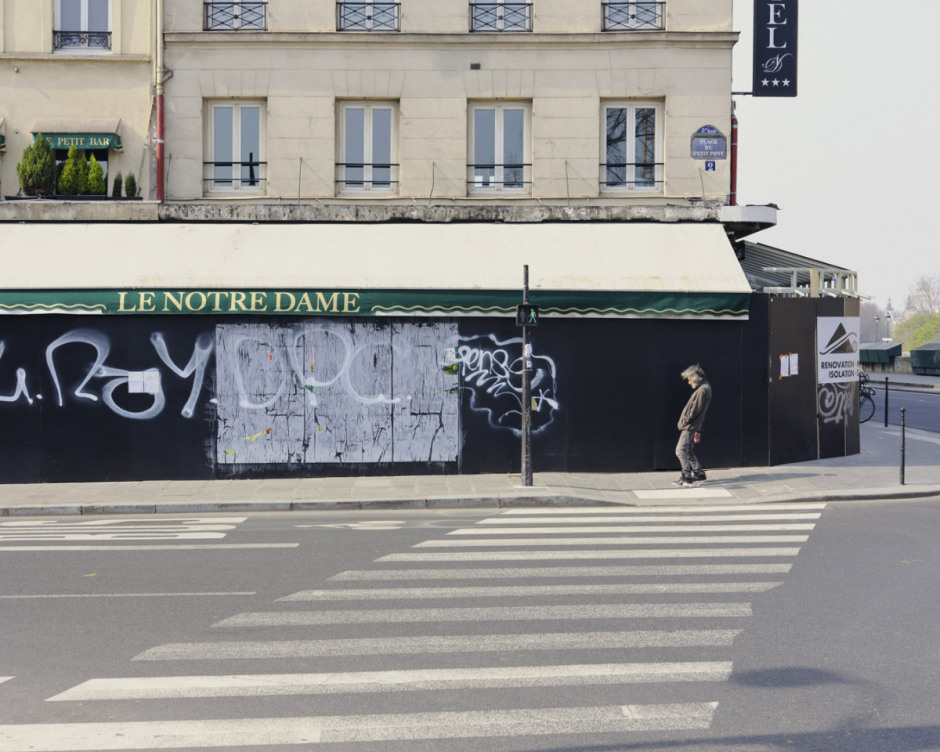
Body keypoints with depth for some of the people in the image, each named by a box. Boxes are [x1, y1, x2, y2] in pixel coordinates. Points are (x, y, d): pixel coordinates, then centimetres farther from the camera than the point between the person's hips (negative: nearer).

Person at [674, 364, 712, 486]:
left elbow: (695, 409, -22)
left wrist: (685, 420, -9)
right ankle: (699, 473, 26)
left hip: (690, 426, -10)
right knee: (689, 451, 18)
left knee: (680, 450, -13)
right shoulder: (703, 388, 17)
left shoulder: (703, 390, -16)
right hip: (693, 426, 10)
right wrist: (698, 431, 22)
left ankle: (687, 476, -15)